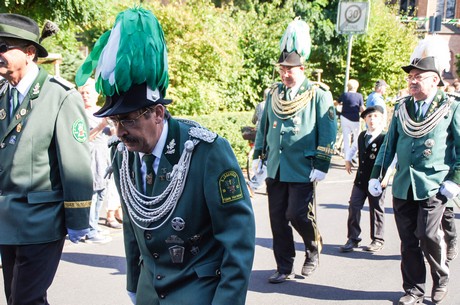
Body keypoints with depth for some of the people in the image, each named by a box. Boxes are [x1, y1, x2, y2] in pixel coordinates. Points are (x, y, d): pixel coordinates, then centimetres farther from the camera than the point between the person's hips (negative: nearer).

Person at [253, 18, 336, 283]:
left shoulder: (318, 95, -5)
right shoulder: (274, 93, 10)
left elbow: (328, 133, -7)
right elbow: (263, 127, 18)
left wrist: (321, 167, -11)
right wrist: (258, 157, 15)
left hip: (302, 170, -5)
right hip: (275, 169, 5)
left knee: (297, 214, -7)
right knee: (278, 219, 7)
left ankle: (314, 250, 23)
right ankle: (284, 268, 19)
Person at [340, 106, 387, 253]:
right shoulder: (361, 136, 9)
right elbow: (353, 148, 30)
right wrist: (348, 159, 16)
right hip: (360, 179, 5)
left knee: (376, 210, 6)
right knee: (353, 207, 3)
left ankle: (377, 240, 19)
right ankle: (353, 239, 12)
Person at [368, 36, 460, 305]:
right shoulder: (402, 107, 10)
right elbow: (389, 144, 12)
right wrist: (376, 176, 6)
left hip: (433, 186, -4)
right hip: (403, 187, 4)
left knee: (428, 236, -8)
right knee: (409, 241, 7)